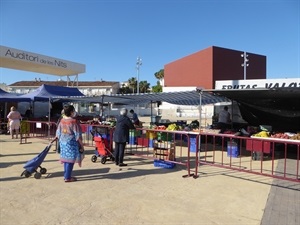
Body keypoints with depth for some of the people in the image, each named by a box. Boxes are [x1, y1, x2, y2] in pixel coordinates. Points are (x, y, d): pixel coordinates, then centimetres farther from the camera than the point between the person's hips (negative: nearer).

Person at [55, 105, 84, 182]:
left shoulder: (62, 120, 3)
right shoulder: (74, 121, -17)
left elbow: (58, 133, 10)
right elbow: (77, 135, -15)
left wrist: (60, 141, 23)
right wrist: (81, 145, -8)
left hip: (63, 143, 7)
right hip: (71, 143, -7)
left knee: (66, 159, 17)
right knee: (70, 160, 0)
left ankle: (66, 175, 27)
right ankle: (68, 177, 6)